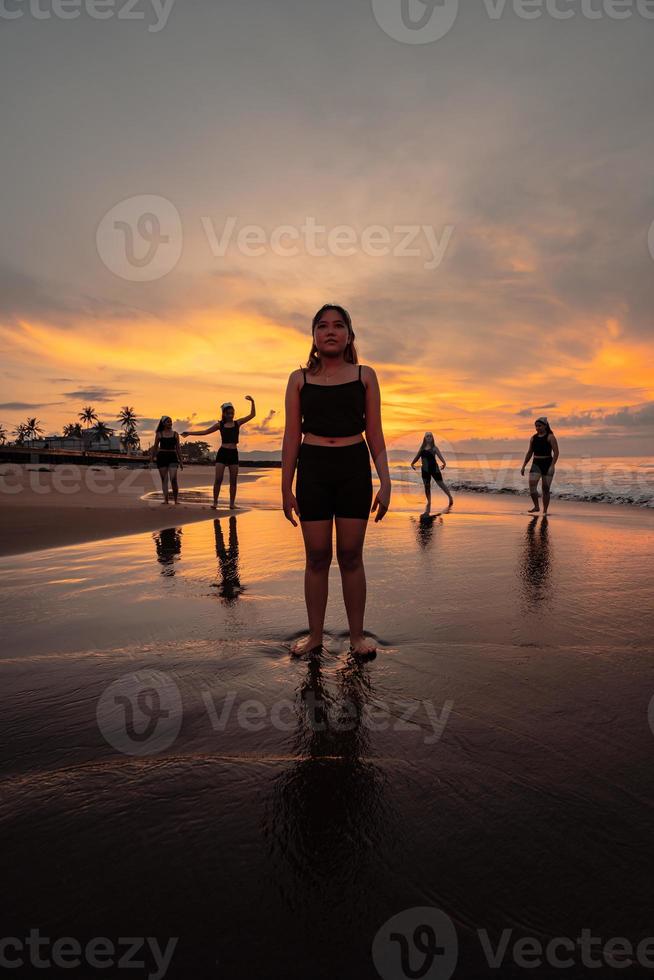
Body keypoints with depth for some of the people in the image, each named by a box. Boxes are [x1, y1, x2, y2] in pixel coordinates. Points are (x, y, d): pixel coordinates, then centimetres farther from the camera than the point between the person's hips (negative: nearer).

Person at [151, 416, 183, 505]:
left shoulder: (175, 434, 8)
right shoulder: (159, 434, 6)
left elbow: (178, 448, 10)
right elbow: (155, 447, 9)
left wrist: (181, 461, 8)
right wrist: (152, 456, -5)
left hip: (172, 457, 0)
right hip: (162, 457, 0)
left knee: (173, 479, -13)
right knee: (164, 479, 2)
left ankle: (176, 499, -4)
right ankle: (166, 499, 6)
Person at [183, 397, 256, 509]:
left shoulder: (237, 423, 7)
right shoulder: (220, 425, 7)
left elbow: (252, 415, 3)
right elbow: (205, 432, 11)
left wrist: (252, 402, -9)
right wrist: (190, 433, 8)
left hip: (233, 453, 1)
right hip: (222, 452, -1)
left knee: (233, 481, 3)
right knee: (218, 479, -7)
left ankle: (232, 503, 10)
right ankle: (215, 502, 1)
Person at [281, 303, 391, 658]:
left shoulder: (364, 376, 7)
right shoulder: (299, 379, 7)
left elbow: (374, 434, 6)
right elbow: (292, 435, 6)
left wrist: (385, 482, -2)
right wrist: (286, 487, 4)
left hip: (354, 468, 0)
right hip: (312, 469, 0)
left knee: (351, 556, 4)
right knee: (317, 557, 4)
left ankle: (357, 635, 16)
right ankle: (315, 634, 18)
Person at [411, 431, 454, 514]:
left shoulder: (434, 448, -6)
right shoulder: (422, 448, 8)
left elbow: (440, 455, -21)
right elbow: (417, 456, 17)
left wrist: (444, 462, -38)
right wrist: (412, 463, 8)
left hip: (434, 468, -4)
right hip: (425, 470, 4)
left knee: (441, 484, 3)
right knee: (427, 486, 5)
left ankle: (450, 497, 23)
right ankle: (429, 503, 15)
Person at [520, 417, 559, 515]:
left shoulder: (550, 437, -7)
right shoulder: (533, 438, 9)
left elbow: (556, 452, -13)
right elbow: (529, 453, 16)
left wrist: (552, 466, -23)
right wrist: (524, 466, 11)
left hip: (547, 465, -4)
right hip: (536, 465, 4)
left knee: (545, 489, -1)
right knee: (532, 485, -16)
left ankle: (545, 511, 9)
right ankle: (536, 506, -3)